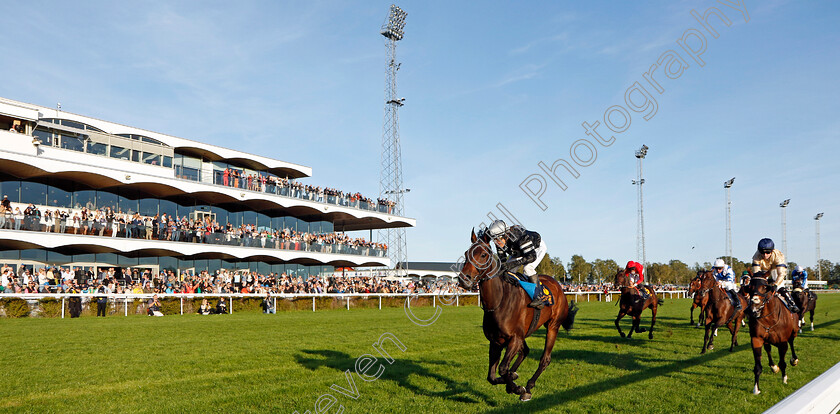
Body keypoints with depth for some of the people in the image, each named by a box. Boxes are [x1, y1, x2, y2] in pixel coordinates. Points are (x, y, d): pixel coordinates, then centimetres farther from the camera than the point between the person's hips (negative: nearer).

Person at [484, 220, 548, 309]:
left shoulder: (520, 237, -43)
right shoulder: (500, 242, -22)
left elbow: (532, 256, -46)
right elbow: (502, 260, -10)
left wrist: (512, 264, -53)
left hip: (537, 248, -7)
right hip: (519, 252, 7)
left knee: (528, 269, -29)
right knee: (506, 271, -4)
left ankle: (540, 296, -21)